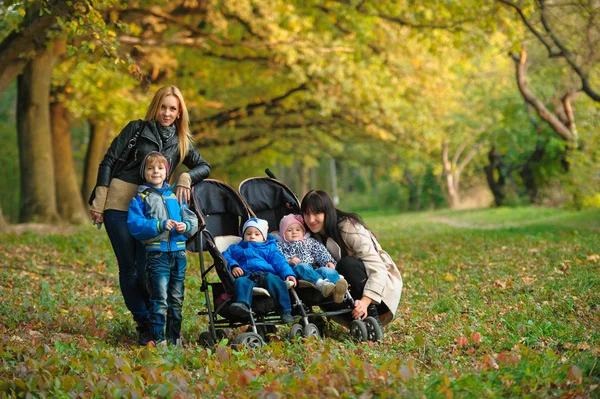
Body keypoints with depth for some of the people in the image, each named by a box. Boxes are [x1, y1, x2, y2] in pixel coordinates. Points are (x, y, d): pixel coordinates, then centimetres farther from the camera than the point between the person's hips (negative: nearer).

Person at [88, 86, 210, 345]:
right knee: (128, 266, 0)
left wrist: (186, 178, -8)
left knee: (146, 269, -7)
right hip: (119, 204, -2)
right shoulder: (137, 129, 2)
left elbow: (204, 167, 14)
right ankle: (143, 323, 10)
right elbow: (109, 161, 0)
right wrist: (99, 200, -6)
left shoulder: (180, 141, 12)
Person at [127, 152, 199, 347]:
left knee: (177, 299, 11)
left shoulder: (175, 196, 14)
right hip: (156, 255, -5)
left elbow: (192, 218, 13)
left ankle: (174, 337, 21)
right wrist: (160, 225, -20)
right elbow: (135, 224, -11)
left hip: (178, 253, 5)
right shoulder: (140, 198, 0)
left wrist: (186, 226, -10)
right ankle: (156, 338, -3)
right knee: (160, 299, -10)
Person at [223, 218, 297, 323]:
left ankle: (286, 311, -38)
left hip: (266, 274, 0)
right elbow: (225, 257, 19)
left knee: (274, 280, -34)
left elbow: (279, 261, 18)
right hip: (246, 275, 0)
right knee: (241, 282, -36)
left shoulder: (269, 248, 32)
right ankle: (242, 305, -62)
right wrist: (233, 266, -3)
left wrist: (288, 274, -1)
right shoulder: (235, 248, 36)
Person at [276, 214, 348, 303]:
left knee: (326, 270, -30)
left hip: (314, 270, 3)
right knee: (302, 267, -38)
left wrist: (328, 261, 1)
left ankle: (338, 291, -62)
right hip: (296, 270, -3)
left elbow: (321, 252, 21)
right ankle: (321, 283, -67)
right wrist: (289, 261, -12)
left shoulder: (310, 242, 34)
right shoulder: (281, 245, 25)